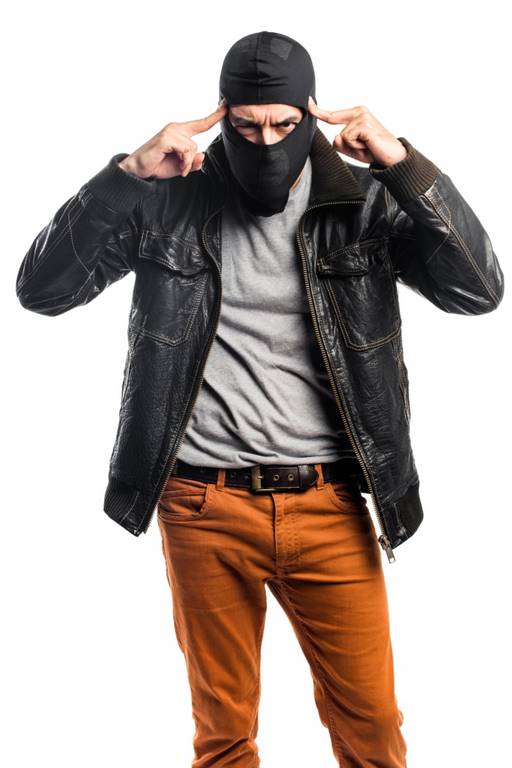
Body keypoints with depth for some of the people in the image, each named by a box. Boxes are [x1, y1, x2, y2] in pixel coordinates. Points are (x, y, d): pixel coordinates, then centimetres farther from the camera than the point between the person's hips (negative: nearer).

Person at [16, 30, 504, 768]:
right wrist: (126, 174, -16)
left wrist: (403, 164, -15)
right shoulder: (168, 201, 0)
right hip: (204, 507, 0)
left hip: (330, 504, 1)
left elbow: (478, 290, -8)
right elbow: (41, 289, -5)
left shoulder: (364, 202, 1)